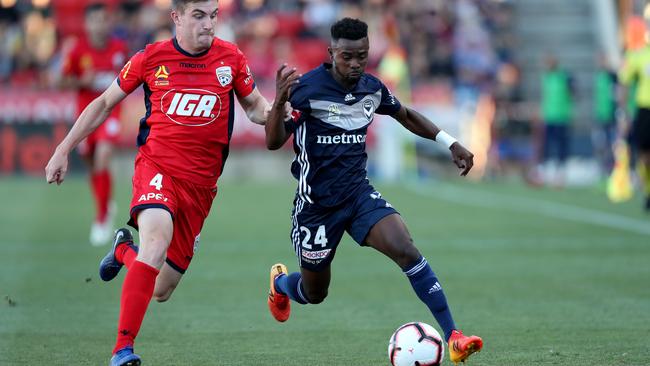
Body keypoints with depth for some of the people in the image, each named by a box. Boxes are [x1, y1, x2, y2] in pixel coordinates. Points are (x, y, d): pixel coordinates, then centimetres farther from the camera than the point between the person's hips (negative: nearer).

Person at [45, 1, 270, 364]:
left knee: (161, 291, 5)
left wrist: (272, 110, -11)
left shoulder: (231, 58, 2)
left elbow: (255, 106, 14)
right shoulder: (151, 58, -1)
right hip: (157, 166, -3)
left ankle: (125, 250, 40)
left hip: (201, 181, 3)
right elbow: (105, 103, 11)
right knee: (157, 239, -34)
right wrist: (63, 150, 12)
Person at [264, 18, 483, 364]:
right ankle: (279, 282, 50)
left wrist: (450, 142, 8)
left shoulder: (372, 88, -1)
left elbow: (406, 115, 18)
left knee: (407, 251, -22)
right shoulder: (306, 88, -18)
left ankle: (453, 338, -25)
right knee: (314, 294, 11)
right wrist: (279, 102, -39)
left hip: (359, 193, 3)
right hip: (316, 203, -3)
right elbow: (273, 143, -21)